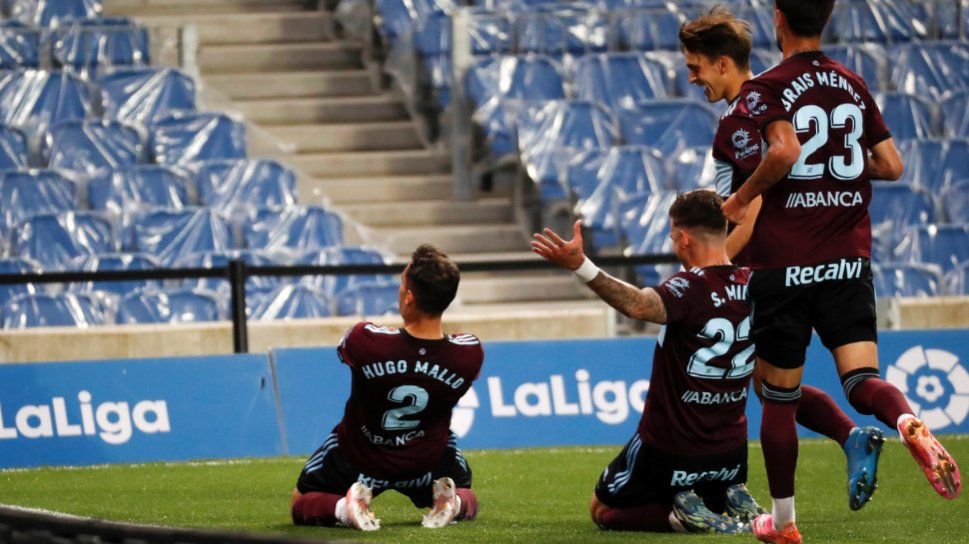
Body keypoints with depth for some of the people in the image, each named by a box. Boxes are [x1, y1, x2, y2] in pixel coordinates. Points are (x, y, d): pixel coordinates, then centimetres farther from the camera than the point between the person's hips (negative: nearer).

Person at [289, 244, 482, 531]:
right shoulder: (469, 353, -26)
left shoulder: (364, 341, -33)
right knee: (466, 500, 33)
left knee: (301, 506, 24)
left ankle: (342, 507, -8)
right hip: (428, 461, 2)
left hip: (357, 460, -2)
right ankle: (452, 502, -2)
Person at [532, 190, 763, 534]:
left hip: (670, 448, -6)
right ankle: (733, 503, 2)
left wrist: (581, 267, -58)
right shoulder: (752, 286, -5)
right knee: (715, 500, 37)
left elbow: (638, 305, -47)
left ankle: (679, 514, -8)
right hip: (730, 451, 6)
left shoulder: (692, 288, -25)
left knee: (603, 511, 18)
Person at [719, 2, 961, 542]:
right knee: (862, 380, -4)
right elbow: (891, 165, 10)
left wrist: (742, 197, -10)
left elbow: (785, 151, -25)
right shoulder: (854, 85, 9)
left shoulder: (766, 89, -7)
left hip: (784, 264, -3)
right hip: (849, 263, 3)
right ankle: (911, 424, -38)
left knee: (780, 398, 10)